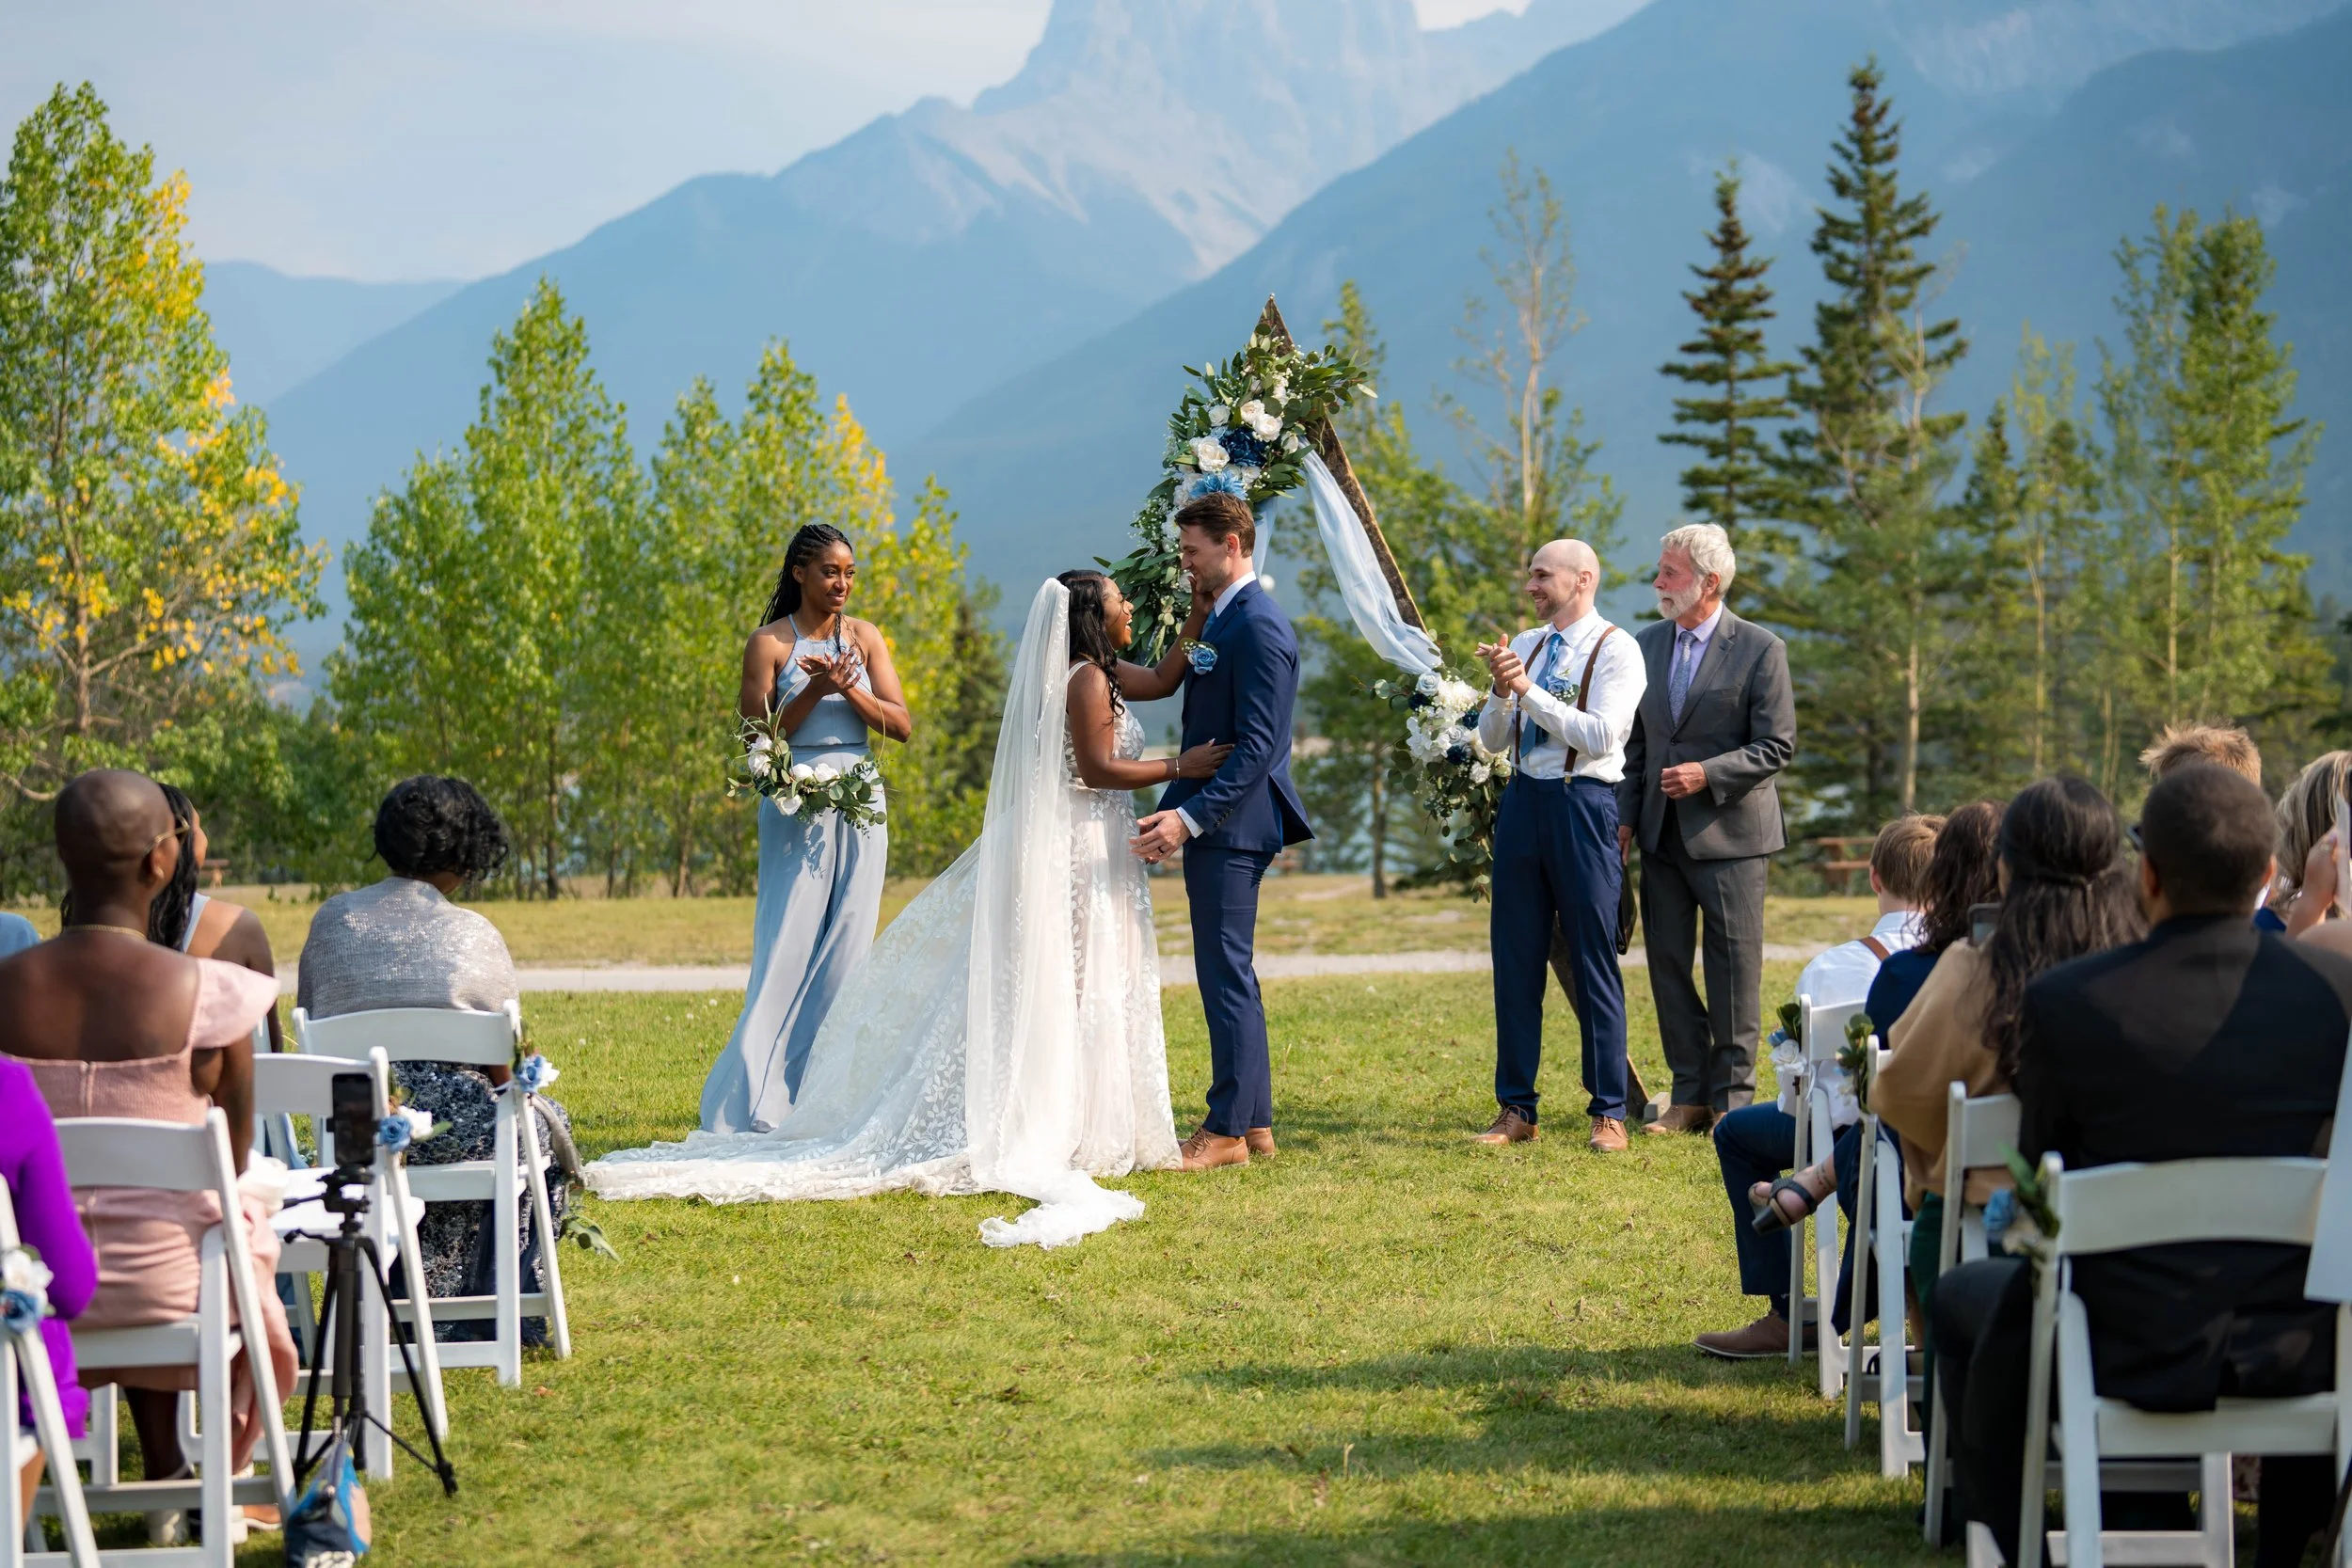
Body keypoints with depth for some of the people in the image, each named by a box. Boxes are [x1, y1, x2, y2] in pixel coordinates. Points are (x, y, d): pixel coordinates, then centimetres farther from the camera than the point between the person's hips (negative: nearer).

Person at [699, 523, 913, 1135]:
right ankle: (762, 1102, -3)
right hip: (796, 808, -4)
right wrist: (812, 692, -16)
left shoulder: (865, 637, 10)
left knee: (846, 948, 2)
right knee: (788, 949, -7)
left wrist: (849, 690, -12)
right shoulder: (770, 643, 0)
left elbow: (902, 725, 3)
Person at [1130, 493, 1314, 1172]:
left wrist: (1188, 817, -26)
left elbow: (1255, 748, -22)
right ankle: (1253, 1122, 19)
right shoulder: (1219, 619, 16)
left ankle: (1229, 1130, -2)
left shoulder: (1258, 626, -16)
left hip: (1233, 823, -11)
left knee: (1226, 971, -6)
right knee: (1228, 972, 13)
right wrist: (1173, 813, 16)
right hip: (1209, 821, 11)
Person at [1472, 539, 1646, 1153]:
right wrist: (1501, 690, -8)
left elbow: (1600, 735, -17)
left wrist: (1528, 689, -15)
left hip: (1582, 804, -6)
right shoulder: (1524, 646, 13)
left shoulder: (1616, 651, -5)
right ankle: (1515, 1108, 13)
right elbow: (1492, 739, 11)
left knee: (1593, 962, -2)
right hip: (1522, 800, 6)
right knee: (1515, 958, 7)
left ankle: (1608, 1113, 5)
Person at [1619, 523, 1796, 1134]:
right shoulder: (1647, 643, 10)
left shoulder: (1760, 649, -7)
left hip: (1729, 832, -6)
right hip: (1661, 833, 6)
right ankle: (1690, 1095, 14)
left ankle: (1733, 1097, 6)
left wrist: (1707, 774, -19)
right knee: (1666, 963, 7)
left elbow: (1778, 746, -8)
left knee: (1734, 968, 0)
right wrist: (1626, 816, 7)